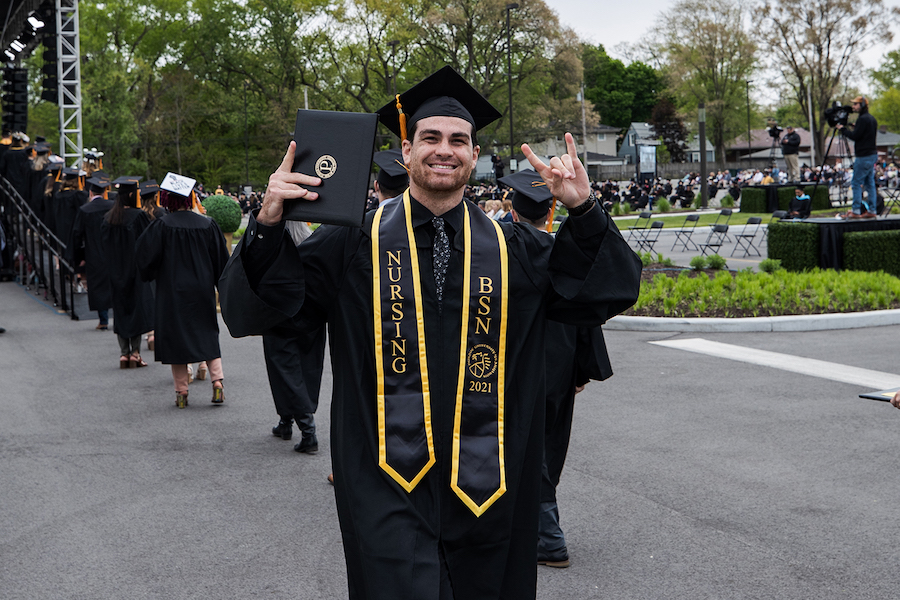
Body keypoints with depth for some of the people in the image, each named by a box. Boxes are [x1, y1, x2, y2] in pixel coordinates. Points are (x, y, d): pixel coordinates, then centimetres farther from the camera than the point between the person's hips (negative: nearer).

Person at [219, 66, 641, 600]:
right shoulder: (357, 241, 1)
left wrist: (583, 211, -6)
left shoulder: (512, 248, 7)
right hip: (389, 490, -2)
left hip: (487, 489, 3)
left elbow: (605, 294, 8)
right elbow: (253, 310, -2)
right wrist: (269, 225, -19)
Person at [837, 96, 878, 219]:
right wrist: (854, 129, 16)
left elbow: (855, 136, -16)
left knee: (856, 183, -6)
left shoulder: (863, 119, -15)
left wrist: (842, 129, -4)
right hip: (872, 154, 10)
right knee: (870, 183, 10)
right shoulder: (872, 119, 16)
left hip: (864, 156, -10)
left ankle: (856, 211, -6)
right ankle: (872, 211, 10)